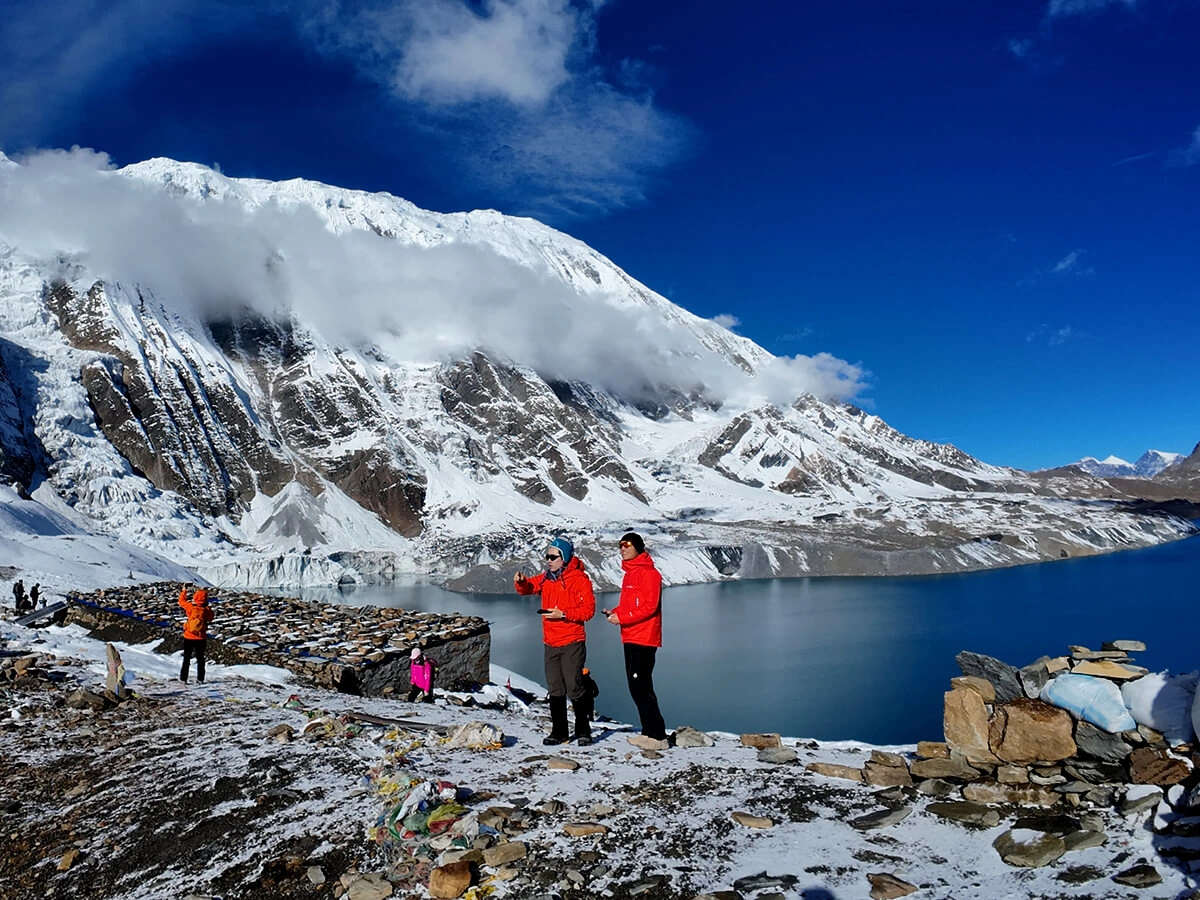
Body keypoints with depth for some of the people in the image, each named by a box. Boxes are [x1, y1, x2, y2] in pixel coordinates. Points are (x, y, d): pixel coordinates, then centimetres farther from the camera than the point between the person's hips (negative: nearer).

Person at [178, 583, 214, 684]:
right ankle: (200, 679, 13)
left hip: (188, 638, 0)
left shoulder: (191, 607, -14)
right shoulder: (207, 610, -13)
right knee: (200, 659, 12)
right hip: (201, 639, 0)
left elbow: (182, 601, 3)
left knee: (186, 659, 12)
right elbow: (210, 618, 6)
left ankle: (183, 678, 13)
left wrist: (184, 590, 14)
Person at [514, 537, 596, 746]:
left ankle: (583, 731, 10)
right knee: (555, 689, 11)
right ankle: (559, 732, 21)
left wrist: (563, 614, -20)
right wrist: (520, 582, -9)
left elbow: (588, 609, -13)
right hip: (550, 643, 6)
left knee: (574, 687, -4)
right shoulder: (546, 578, 10)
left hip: (572, 642, -6)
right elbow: (529, 587, 14)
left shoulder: (579, 579, -9)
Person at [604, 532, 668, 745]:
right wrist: (615, 612, 6)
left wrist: (622, 617, -18)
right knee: (635, 687, 11)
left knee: (641, 687, -11)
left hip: (644, 639, -10)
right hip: (630, 638, 10)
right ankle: (649, 732, 19)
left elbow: (650, 606, -19)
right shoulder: (629, 574, 18)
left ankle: (658, 735, -5)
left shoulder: (648, 573, -11)